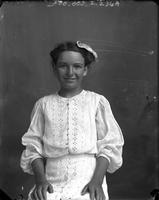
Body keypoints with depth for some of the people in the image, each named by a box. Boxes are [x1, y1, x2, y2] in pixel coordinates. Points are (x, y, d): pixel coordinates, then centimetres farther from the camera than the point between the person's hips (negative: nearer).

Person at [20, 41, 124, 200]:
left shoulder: (97, 102, 9)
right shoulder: (44, 104, 13)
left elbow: (109, 146, 5)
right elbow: (33, 148, 10)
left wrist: (97, 181, -9)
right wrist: (40, 179, -6)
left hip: (88, 179, -1)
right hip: (53, 180, 1)